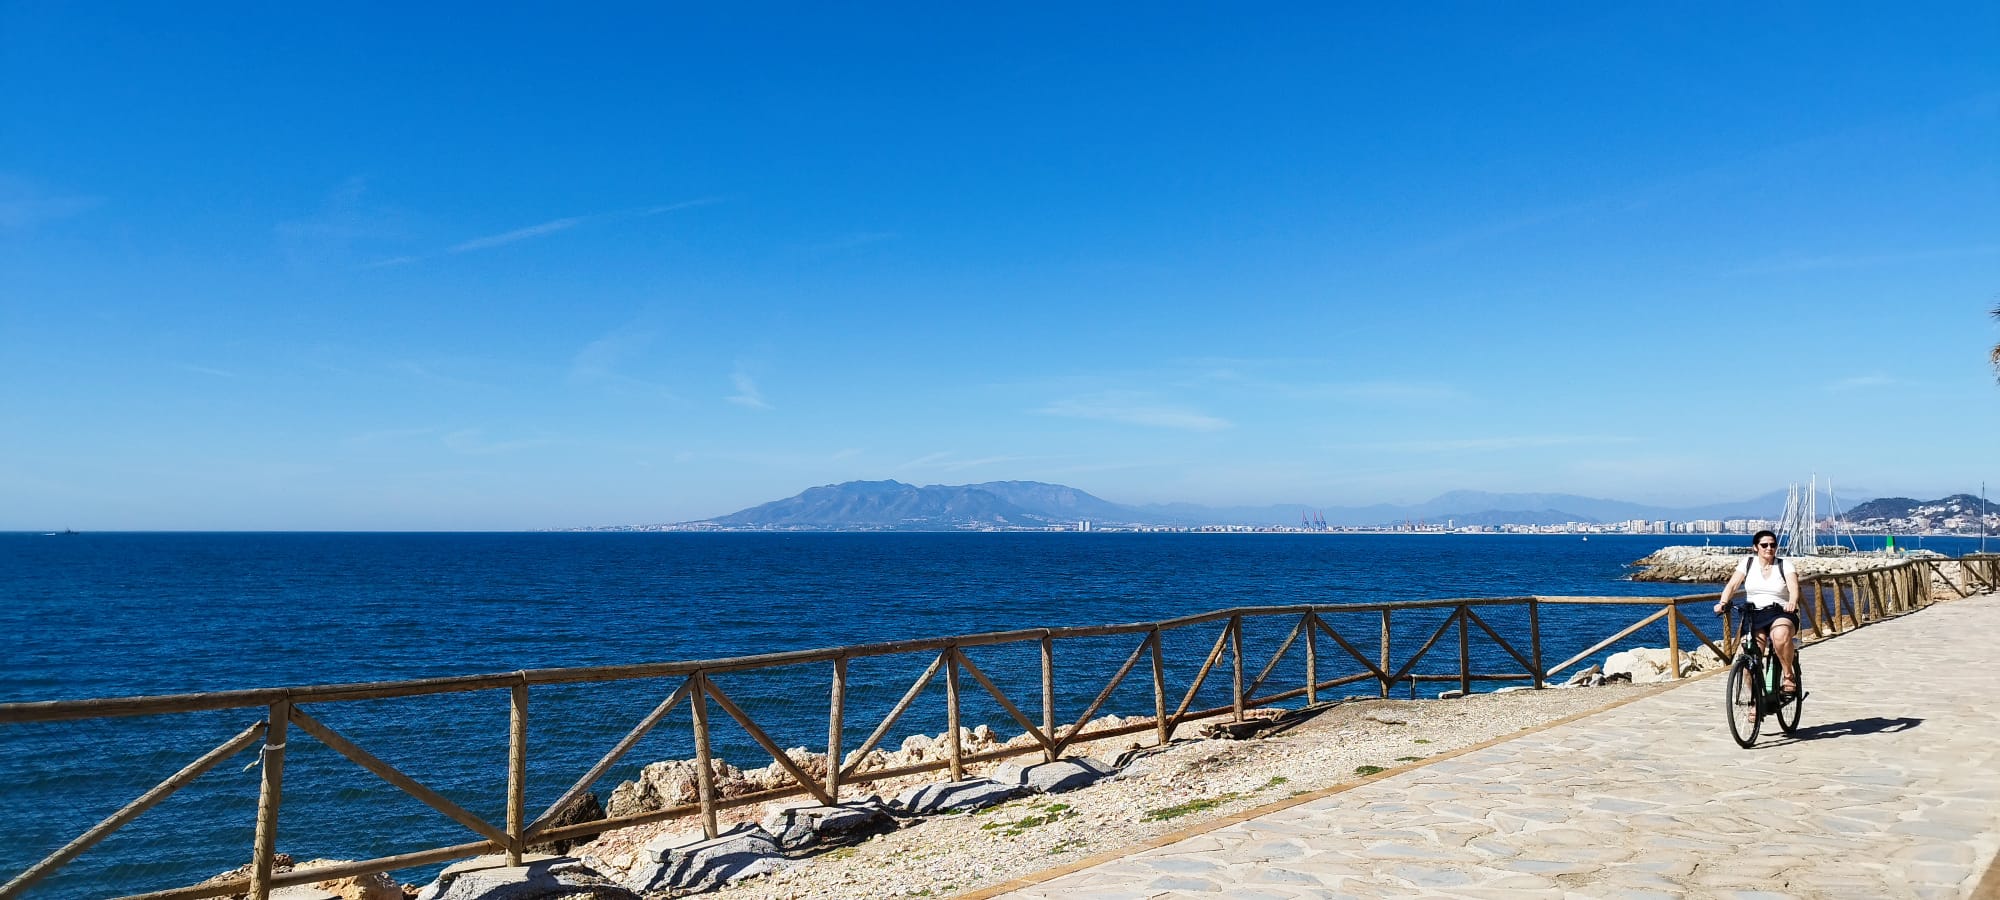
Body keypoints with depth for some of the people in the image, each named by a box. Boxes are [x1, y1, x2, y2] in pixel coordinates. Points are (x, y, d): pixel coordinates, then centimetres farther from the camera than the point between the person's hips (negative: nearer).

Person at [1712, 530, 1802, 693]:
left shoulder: (1785, 566, 4)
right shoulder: (1748, 564, 8)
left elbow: (1793, 587, -14)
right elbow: (1732, 584, -4)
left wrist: (1792, 602, -37)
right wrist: (1722, 602, -24)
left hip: (1781, 613, -2)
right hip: (1754, 615, 2)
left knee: (1780, 635, -38)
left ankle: (1789, 676, -17)